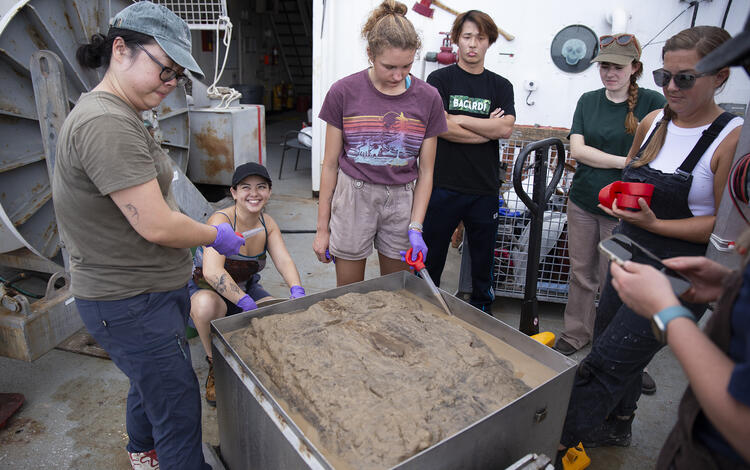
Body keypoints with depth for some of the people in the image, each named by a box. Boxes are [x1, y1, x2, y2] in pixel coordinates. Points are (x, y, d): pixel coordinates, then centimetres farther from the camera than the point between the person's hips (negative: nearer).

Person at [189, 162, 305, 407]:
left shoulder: (268, 224, -5)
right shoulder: (221, 220, -25)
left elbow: (284, 261, -16)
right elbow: (212, 272, -39)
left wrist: (297, 292, -36)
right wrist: (249, 305, -44)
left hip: (246, 289, 5)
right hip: (205, 290, -4)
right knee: (206, 304, -40)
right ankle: (215, 364, -11)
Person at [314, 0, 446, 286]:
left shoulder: (427, 98, -2)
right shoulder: (344, 92, -6)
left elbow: (425, 171, 2)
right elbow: (330, 164, 0)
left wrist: (415, 228, -7)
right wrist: (322, 227, 1)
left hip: (402, 200, 2)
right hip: (353, 197, -1)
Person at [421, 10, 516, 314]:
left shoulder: (501, 86, 11)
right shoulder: (439, 79, 3)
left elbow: (506, 128, -6)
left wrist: (459, 119, -9)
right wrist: (487, 129, -6)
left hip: (484, 188, 3)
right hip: (444, 185, -2)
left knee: (483, 260, 13)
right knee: (431, 258, 9)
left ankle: (482, 310, 30)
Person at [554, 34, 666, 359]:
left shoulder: (653, 103, -4)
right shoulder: (588, 101, 7)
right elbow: (577, 150, -4)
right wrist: (624, 162, -14)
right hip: (583, 201, 4)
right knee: (581, 273, 13)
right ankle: (575, 335, 30)